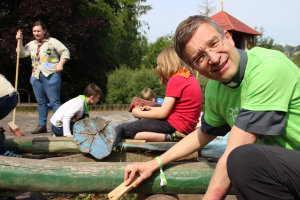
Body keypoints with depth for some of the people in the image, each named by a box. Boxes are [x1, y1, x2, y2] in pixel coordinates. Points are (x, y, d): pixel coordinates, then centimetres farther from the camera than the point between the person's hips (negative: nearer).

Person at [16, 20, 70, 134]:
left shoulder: (52, 42, 2)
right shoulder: (31, 44, 18)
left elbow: (65, 52, 0)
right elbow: (22, 54, 12)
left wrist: (60, 64, -12)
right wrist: (20, 41, 5)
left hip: (51, 75, -6)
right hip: (36, 76, 6)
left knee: (54, 101, -7)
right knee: (41, 102, 10)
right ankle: (42, 126, 17)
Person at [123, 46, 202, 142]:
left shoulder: (175, 80, -15)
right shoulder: (191, 78, 13)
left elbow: (162, 113, -15)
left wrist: (139, 113, 0)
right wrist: (151, 109, 19)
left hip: (176, 126, -10)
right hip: (187, 126, 10)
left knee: (128, 131, -10)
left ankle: (168, 137, -19)